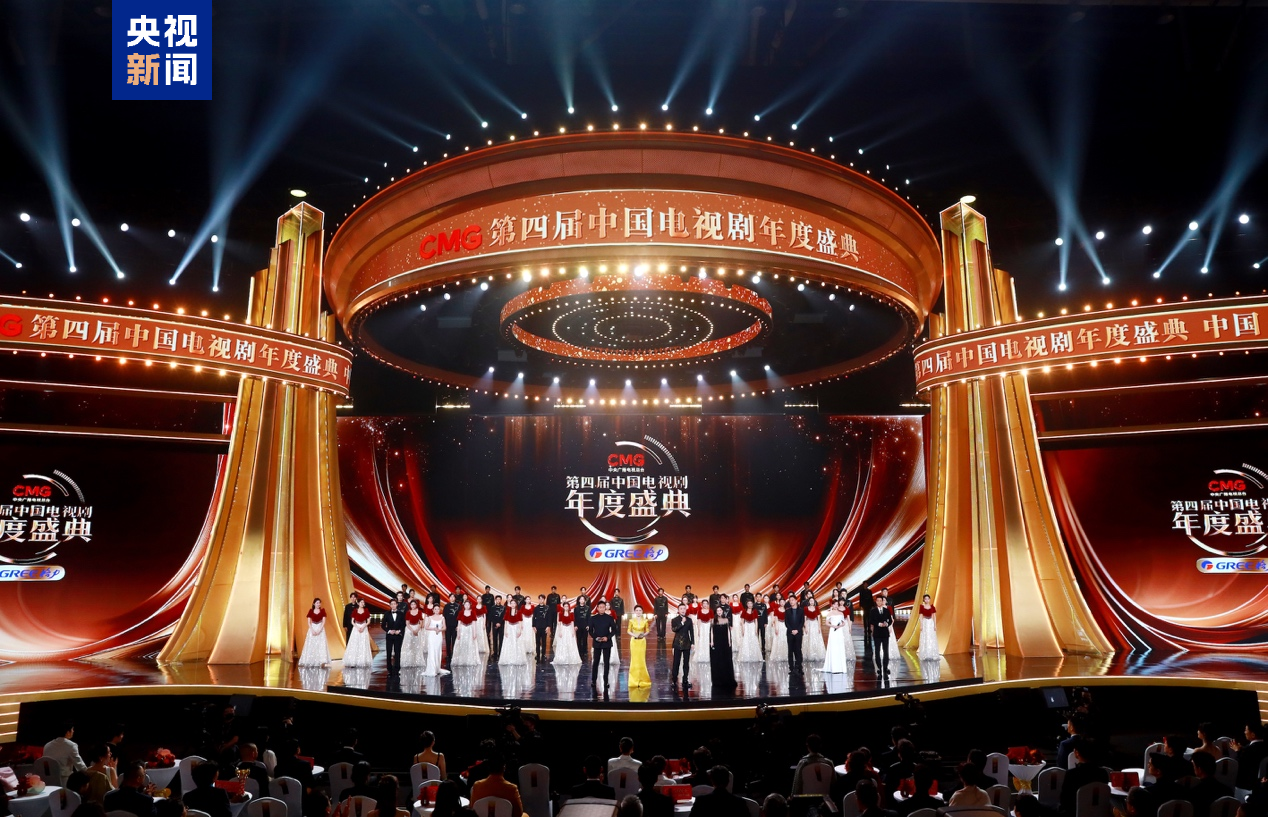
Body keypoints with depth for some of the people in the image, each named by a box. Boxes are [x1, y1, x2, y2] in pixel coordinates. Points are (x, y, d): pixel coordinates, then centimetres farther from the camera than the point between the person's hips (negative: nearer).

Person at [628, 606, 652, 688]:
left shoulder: (645, 621, 1)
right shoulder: (631, 620, -1)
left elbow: (647, 630, 6)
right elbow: (629, 631, 3)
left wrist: (644, 635, -13)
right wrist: (634, 635, -14)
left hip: (642, 641, 0)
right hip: (634, 641, 0)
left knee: (642, 659, 0)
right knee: (634, 659, 1)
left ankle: (642, 679, 11)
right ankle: (634, 679, 8)